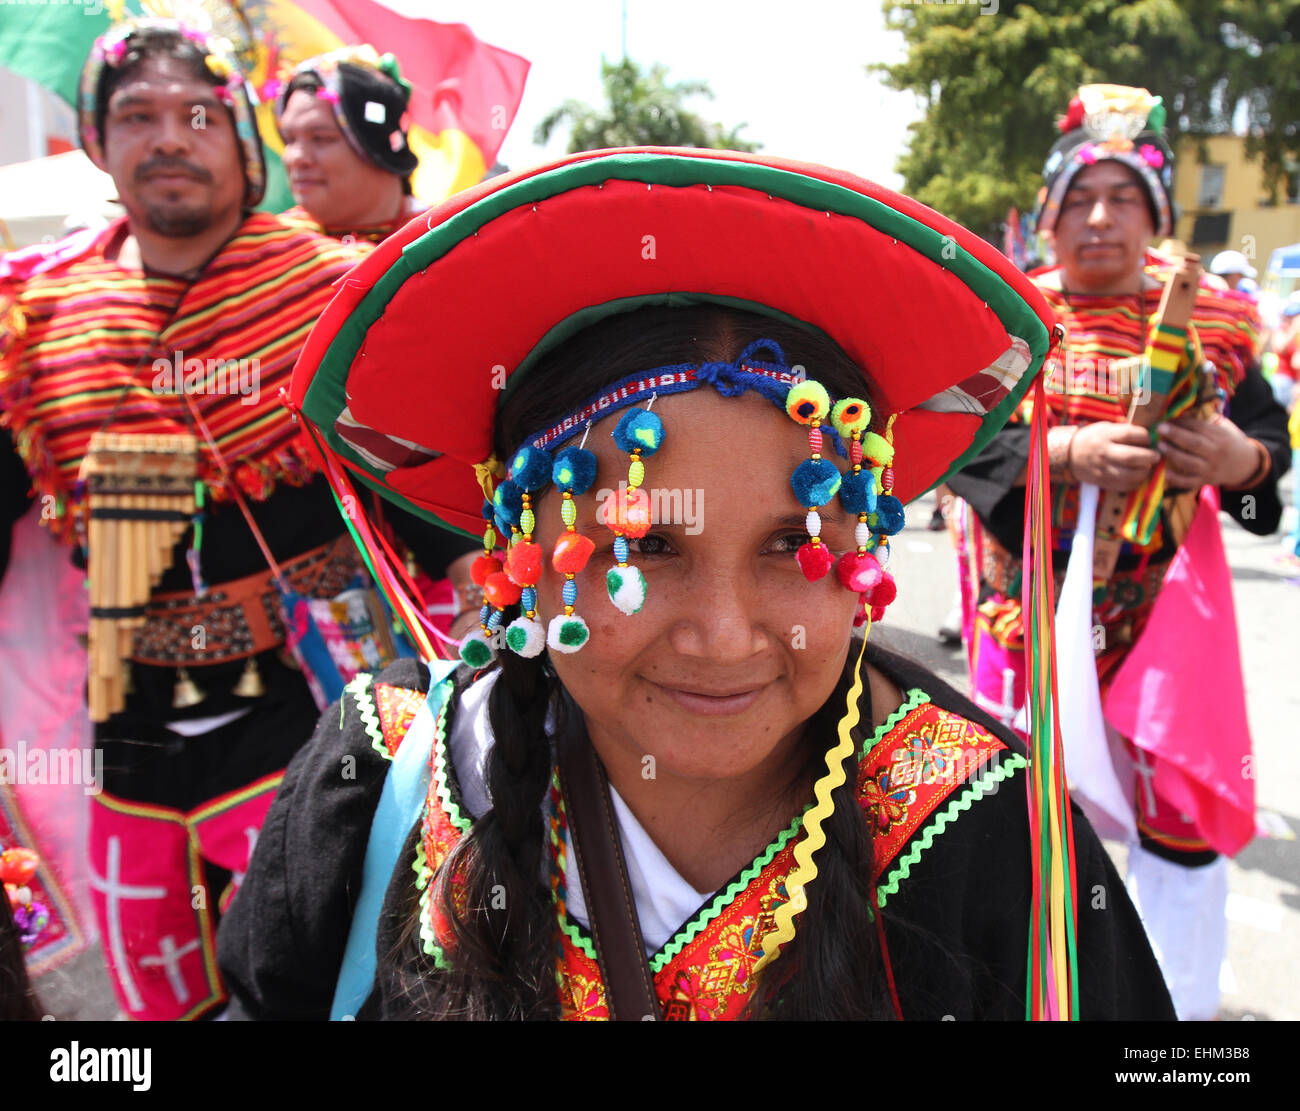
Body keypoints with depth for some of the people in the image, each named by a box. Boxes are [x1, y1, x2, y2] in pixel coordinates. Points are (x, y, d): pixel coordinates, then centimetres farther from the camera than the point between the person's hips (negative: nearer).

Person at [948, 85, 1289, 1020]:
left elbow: (1272, 441, 4)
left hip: (1166, 606, 1)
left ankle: (1184, 998, 28)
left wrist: (1241, 459, -19)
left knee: (1183, 807, 6)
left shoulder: (1211, 322, 4)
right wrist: (1069, 450, -24)